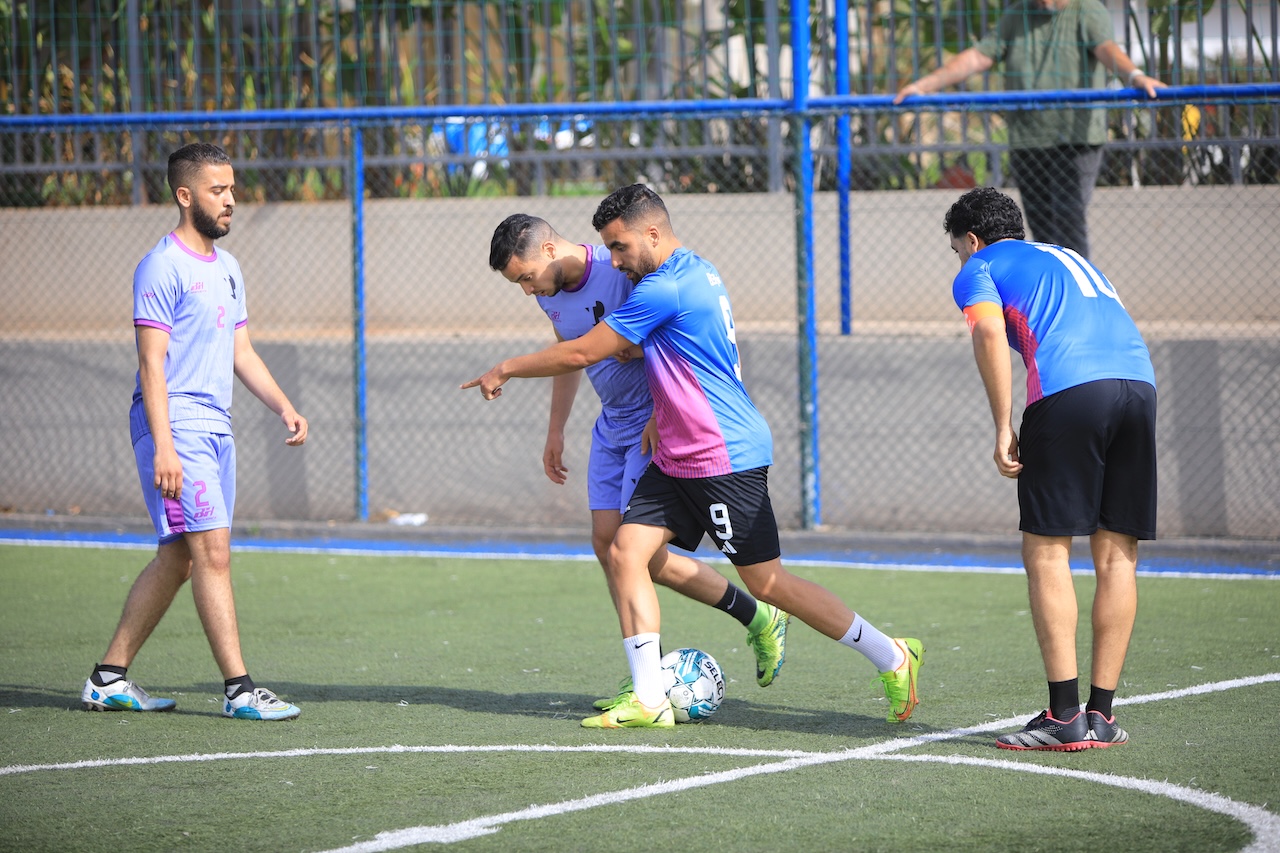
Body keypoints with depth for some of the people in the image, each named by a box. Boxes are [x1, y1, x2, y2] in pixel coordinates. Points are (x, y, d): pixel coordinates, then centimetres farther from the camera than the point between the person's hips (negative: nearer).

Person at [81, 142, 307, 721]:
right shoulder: (163, 267, -10)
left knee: (177, 559, 9)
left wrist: (284, 408, 8)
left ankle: (109, 679, 15)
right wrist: (163, 446, -21)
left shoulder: (226, 268, 17)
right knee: (212, 549, -12)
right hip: (175, 426, -9)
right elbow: (152, 363, -14)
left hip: (216, 429, 9)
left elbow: (241, 353, 22)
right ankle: (238, 689, -12)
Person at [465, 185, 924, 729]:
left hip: (726, 458, -10)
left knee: (766, 582, -3)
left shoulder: (664, 290, -20)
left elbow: (580, 353, -16)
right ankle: (648, 700, -5)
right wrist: (662, 417, 27)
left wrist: (505, 370, -5)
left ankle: (893, 659, 10)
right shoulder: (696, 272, 11)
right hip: (677, 458, 10)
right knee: (626, 551, -2)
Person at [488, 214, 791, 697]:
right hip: (613, 426, 8)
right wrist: (555, 431, 23)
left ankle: (760, 620, 6)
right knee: (606, 542, 1)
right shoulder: (550, 294, 3)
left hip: (657, 426, -8)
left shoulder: (623, 273, -23)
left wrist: (661, 416, -25)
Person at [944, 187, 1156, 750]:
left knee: (1046, 553, 0)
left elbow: (990, 333, -5)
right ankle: (1101, 714, 9)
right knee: (1116, 556, 8)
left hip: (1068, 388, -6)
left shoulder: (978, 270, 14)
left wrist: (1004, 429, -5)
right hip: (1139, 381, 6)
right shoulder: (1067, 257, 35)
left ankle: (1066, 718, -6)